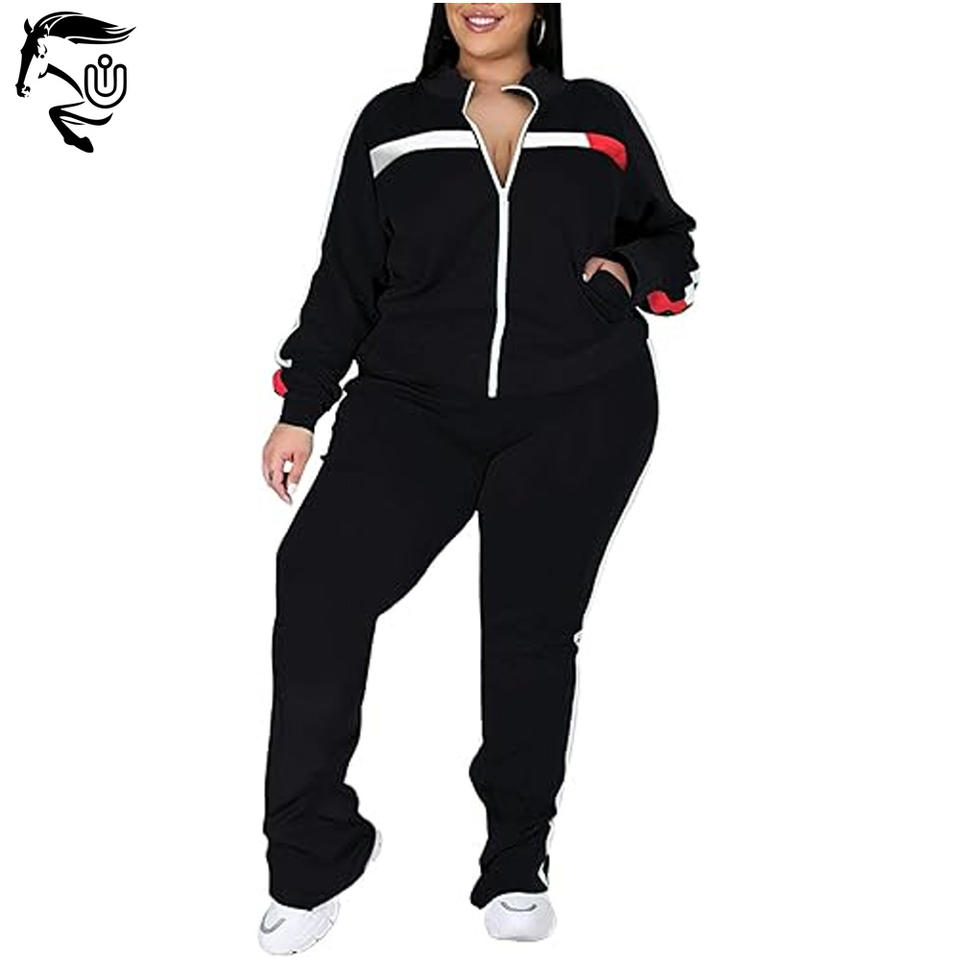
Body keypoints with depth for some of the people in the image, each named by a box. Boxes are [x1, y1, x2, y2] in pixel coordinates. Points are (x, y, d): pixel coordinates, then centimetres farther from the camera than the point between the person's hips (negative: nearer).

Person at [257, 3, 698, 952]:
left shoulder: (598, 116, 13)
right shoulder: (393, 120, 13)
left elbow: (670, 240, 23)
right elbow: (345, 277, 13)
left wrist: (630, 272, 0)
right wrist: (299, 407, 8)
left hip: (578, 413, 0)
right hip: (414, 406, 1)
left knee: (531, 625, -5)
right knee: (317, 579, -16)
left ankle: (517, 861, 16)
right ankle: (312, 860, -4)